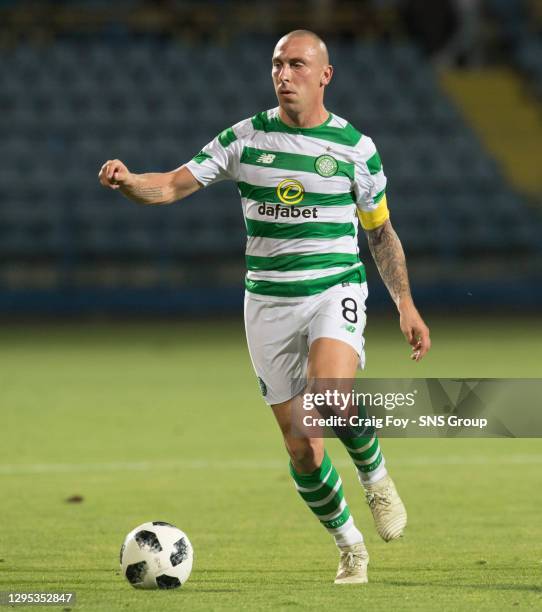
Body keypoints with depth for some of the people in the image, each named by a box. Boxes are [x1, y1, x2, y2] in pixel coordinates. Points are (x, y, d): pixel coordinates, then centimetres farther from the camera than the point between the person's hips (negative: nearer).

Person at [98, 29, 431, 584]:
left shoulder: (354, 146, 0)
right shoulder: (245, 138, 1)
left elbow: (381, 232, 10)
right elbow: (173, 185, -3)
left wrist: (406, 305, 5)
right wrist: (128, 181, -25)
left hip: (335, 289, -2)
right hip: (268, 302, 2)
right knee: (300, 446, 1)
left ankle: (375, 477, -2)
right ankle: (349, 548, 21)